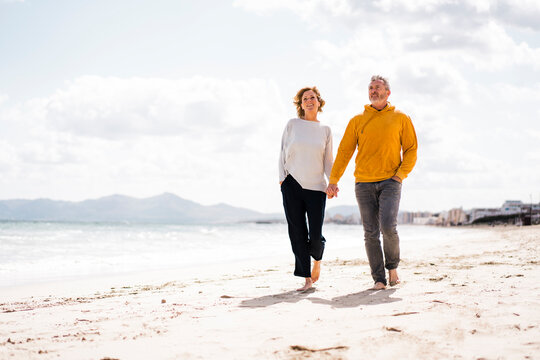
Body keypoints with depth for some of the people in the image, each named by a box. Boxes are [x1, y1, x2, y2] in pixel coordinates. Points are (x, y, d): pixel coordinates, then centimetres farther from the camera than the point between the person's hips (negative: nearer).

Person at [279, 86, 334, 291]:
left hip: (316, 187, 0)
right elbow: (283, 153, 9)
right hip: (292, 185, 0)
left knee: (315, 236, -6)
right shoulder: (292, 125, 6)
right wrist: (282, 178, 0)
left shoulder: (325, 130, 10)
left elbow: (328, 161, 10)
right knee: (297, 233, -3)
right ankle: (307, 279, 5)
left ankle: (317, 259, 29)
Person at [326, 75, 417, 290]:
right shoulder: (357, 121, 10)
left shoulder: (400, 118, 8)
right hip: (364, 184, 2)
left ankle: (392, 267, 8)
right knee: (371, 233, -1)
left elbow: (411, 149, 9)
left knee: (388, 227, -17)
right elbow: (344, 151, 8)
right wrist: (333, 180, 1)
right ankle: (379, 279, 6)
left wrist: (401, 173, -5)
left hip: (390, 182, -2)